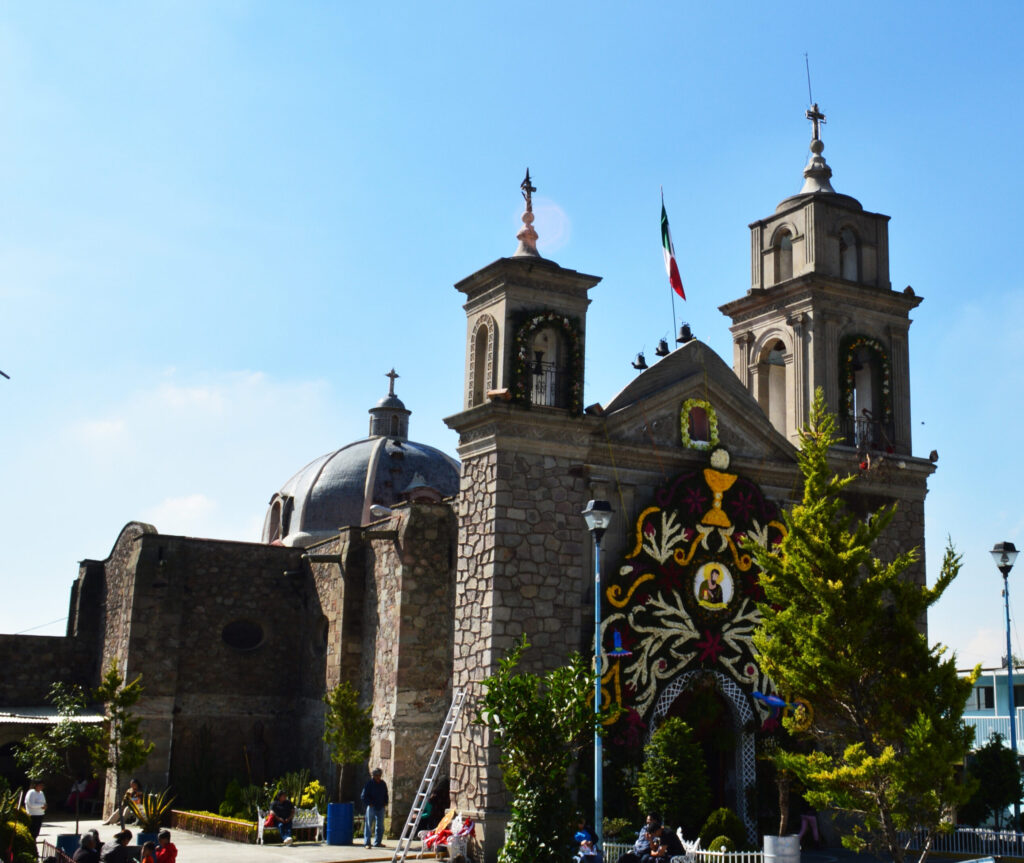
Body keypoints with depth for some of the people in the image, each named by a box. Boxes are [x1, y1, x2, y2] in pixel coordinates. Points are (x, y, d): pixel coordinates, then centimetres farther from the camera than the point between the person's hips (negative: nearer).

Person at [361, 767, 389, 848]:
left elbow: (385, 795, 21)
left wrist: (385, 803, 7)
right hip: (371, 807, -5)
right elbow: (363, 796, -6)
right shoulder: (369, 784, -7)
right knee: (368, 825, -3)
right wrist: (370, 803, -13)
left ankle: (378, 842, 20)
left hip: (381, 808, 5)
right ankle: (367, 843, 2)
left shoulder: (383, 784, 9)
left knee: (380, 826, 9)